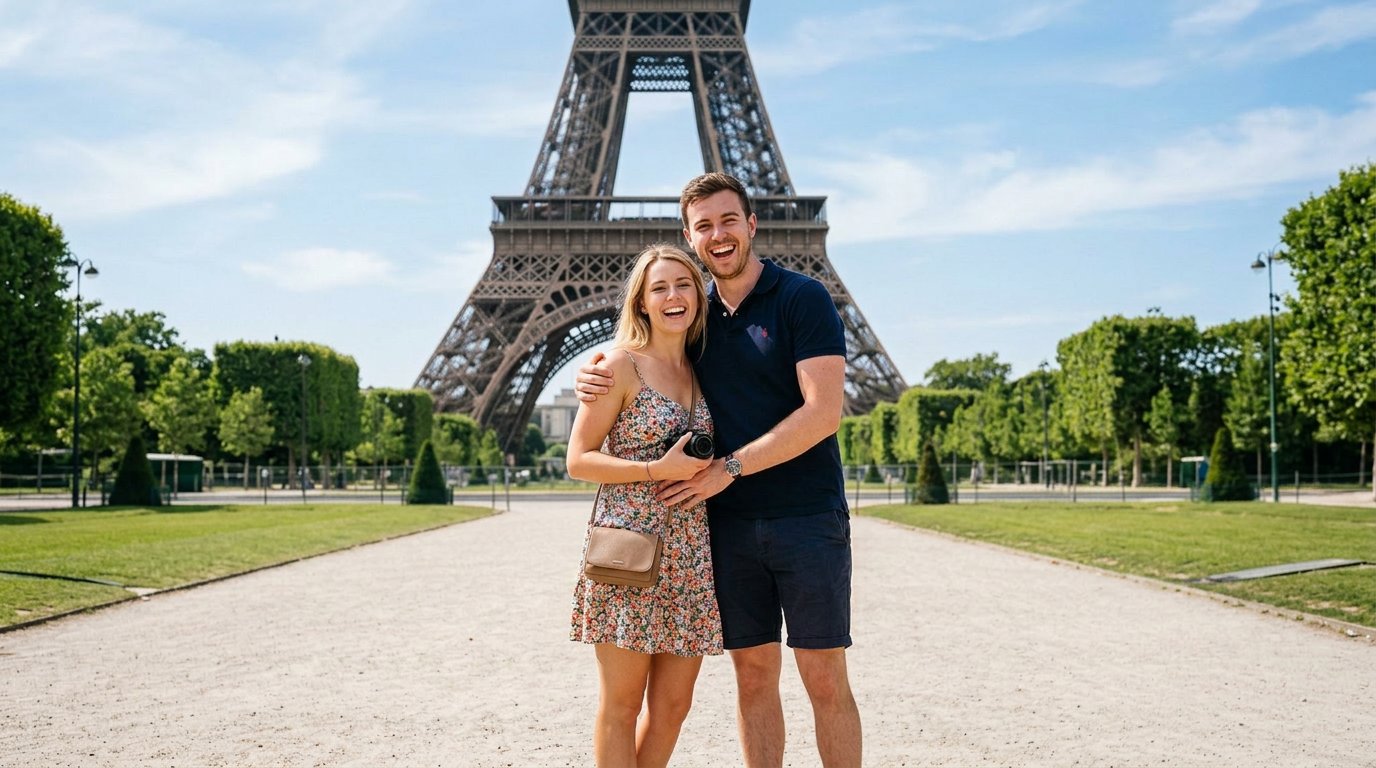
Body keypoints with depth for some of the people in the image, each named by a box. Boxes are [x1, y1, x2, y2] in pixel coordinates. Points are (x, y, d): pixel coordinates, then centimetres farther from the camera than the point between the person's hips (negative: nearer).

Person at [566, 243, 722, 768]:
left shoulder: (701, 372, 14)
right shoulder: (622, 365, -5)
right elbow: (578, 459, -7)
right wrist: (659, 470, -17)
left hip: (691, 557, 6)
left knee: (673, 704, 10)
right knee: (621, 705, 2)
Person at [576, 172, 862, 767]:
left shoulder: (802, 298, -6)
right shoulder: (696, 314, 11)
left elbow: (823, 413, -14)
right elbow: (632, 368, 21)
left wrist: (729, 467, -16)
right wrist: (592, 377, -4)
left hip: (807, 517, -4)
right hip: (729, 523, 5)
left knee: (824, 677, -1)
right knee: (752, 673, 8)